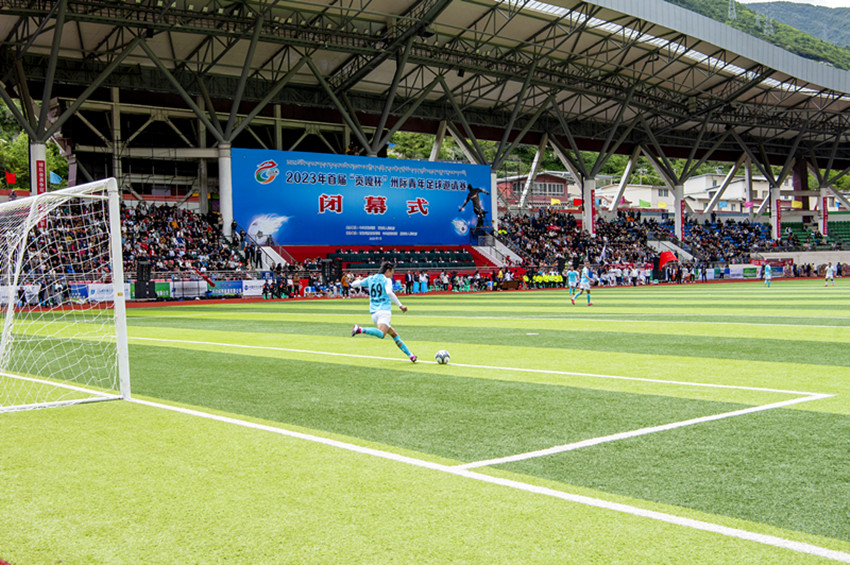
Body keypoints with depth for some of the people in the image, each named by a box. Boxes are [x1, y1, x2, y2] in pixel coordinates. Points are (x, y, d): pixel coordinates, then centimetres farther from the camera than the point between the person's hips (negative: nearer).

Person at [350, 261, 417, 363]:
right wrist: (400, 305, -19)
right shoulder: (386, 280, 0)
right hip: (384, 311, -8)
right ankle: (360, 329, -43)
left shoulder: (370, 279, 17)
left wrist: (359, 281, 46)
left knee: (394, 334, 14)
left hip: (374, 312, 8)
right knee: (381, 334, -30)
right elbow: (389, 292, -21)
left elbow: (353, 284, 24)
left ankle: (410, 355, 14)